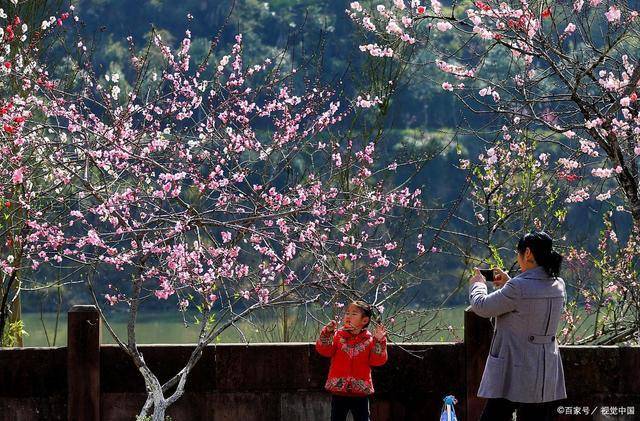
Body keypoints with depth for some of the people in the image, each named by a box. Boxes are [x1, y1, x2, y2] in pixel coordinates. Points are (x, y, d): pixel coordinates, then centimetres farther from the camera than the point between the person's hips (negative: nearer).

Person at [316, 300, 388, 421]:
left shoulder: (369, 340, -1)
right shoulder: (337, 335, 2)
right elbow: (324, 350, -9)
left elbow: (377, 361, -8)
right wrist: (328, 333, -21)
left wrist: (379, 341, -18)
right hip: (339, 389, 1)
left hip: (361, 392, -1)